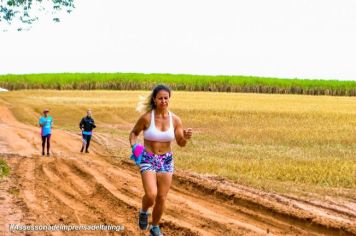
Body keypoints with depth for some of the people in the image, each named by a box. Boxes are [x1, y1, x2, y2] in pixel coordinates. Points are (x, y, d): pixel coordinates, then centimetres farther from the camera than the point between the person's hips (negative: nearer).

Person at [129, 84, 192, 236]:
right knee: (151, 195, -20)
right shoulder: (146, 117, -13)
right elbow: (134, 133, 4)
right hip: (148, 160, -3)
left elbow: (181, 143, -1)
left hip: (166, 161, 3)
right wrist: (133, 146, -15)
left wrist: (186, 137, -23)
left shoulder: (175, 119, -6)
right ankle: (143, 212, 15)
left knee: (162, 198, 7)